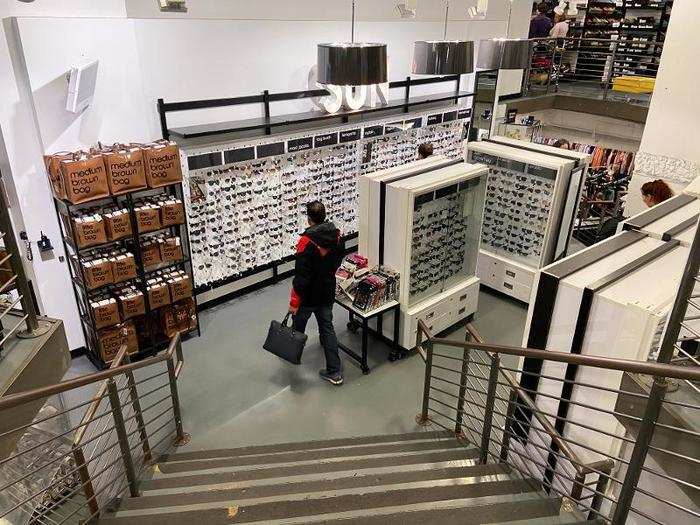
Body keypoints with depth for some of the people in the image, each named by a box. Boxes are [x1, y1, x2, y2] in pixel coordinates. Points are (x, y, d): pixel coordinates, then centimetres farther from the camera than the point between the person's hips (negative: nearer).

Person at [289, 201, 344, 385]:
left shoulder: (307, 242, -26)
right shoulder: (336, 235, -6)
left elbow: (301, 276, -25)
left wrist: (294, 302, -18)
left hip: (308, 295, -5)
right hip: (328, 292, 5)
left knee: (298, 326, 20)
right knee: (327, 328, 12)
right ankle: (334, 372, 12)